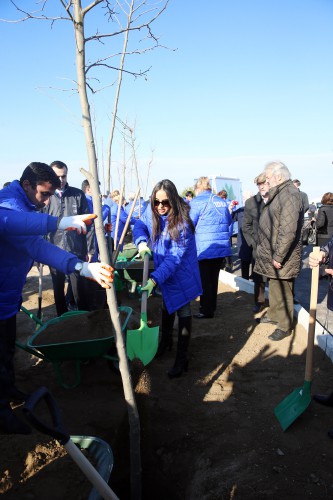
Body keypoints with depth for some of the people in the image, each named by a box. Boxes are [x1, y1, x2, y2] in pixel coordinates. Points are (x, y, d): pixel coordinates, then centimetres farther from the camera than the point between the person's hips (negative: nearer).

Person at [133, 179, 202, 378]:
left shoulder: (182, 223, -30)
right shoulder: (152, 212, -13)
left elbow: (175, 257, -34)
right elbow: (140, 225, 1)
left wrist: (155, 279, -42)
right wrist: (142, 242, -22)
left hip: (181, 274, -6)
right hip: (163, 269, 6)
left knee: (182, 311, 2)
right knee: (167, 305, 22)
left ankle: (182, 358, 12)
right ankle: (166, 341, 43)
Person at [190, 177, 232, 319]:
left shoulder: (196, 202, -7)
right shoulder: (222, 201, 13)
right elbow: (228, 222, 22)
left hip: (205, 248, -6)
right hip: (222, 247, 6)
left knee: (205, 280, 5)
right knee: (213, 278, 17)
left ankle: (206, 310, 11)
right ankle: (211, 306, 28)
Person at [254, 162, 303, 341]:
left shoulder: (289, 194, -21)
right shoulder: (278, 193, 13)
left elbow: (288, 230, -27)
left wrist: (279, 256, -25)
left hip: (282, 257, -10)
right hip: (273, 253, 10)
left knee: (282, 292, 2)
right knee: (274, 288, 22)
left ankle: (284, 326, 15)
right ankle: (274, 315, 38)